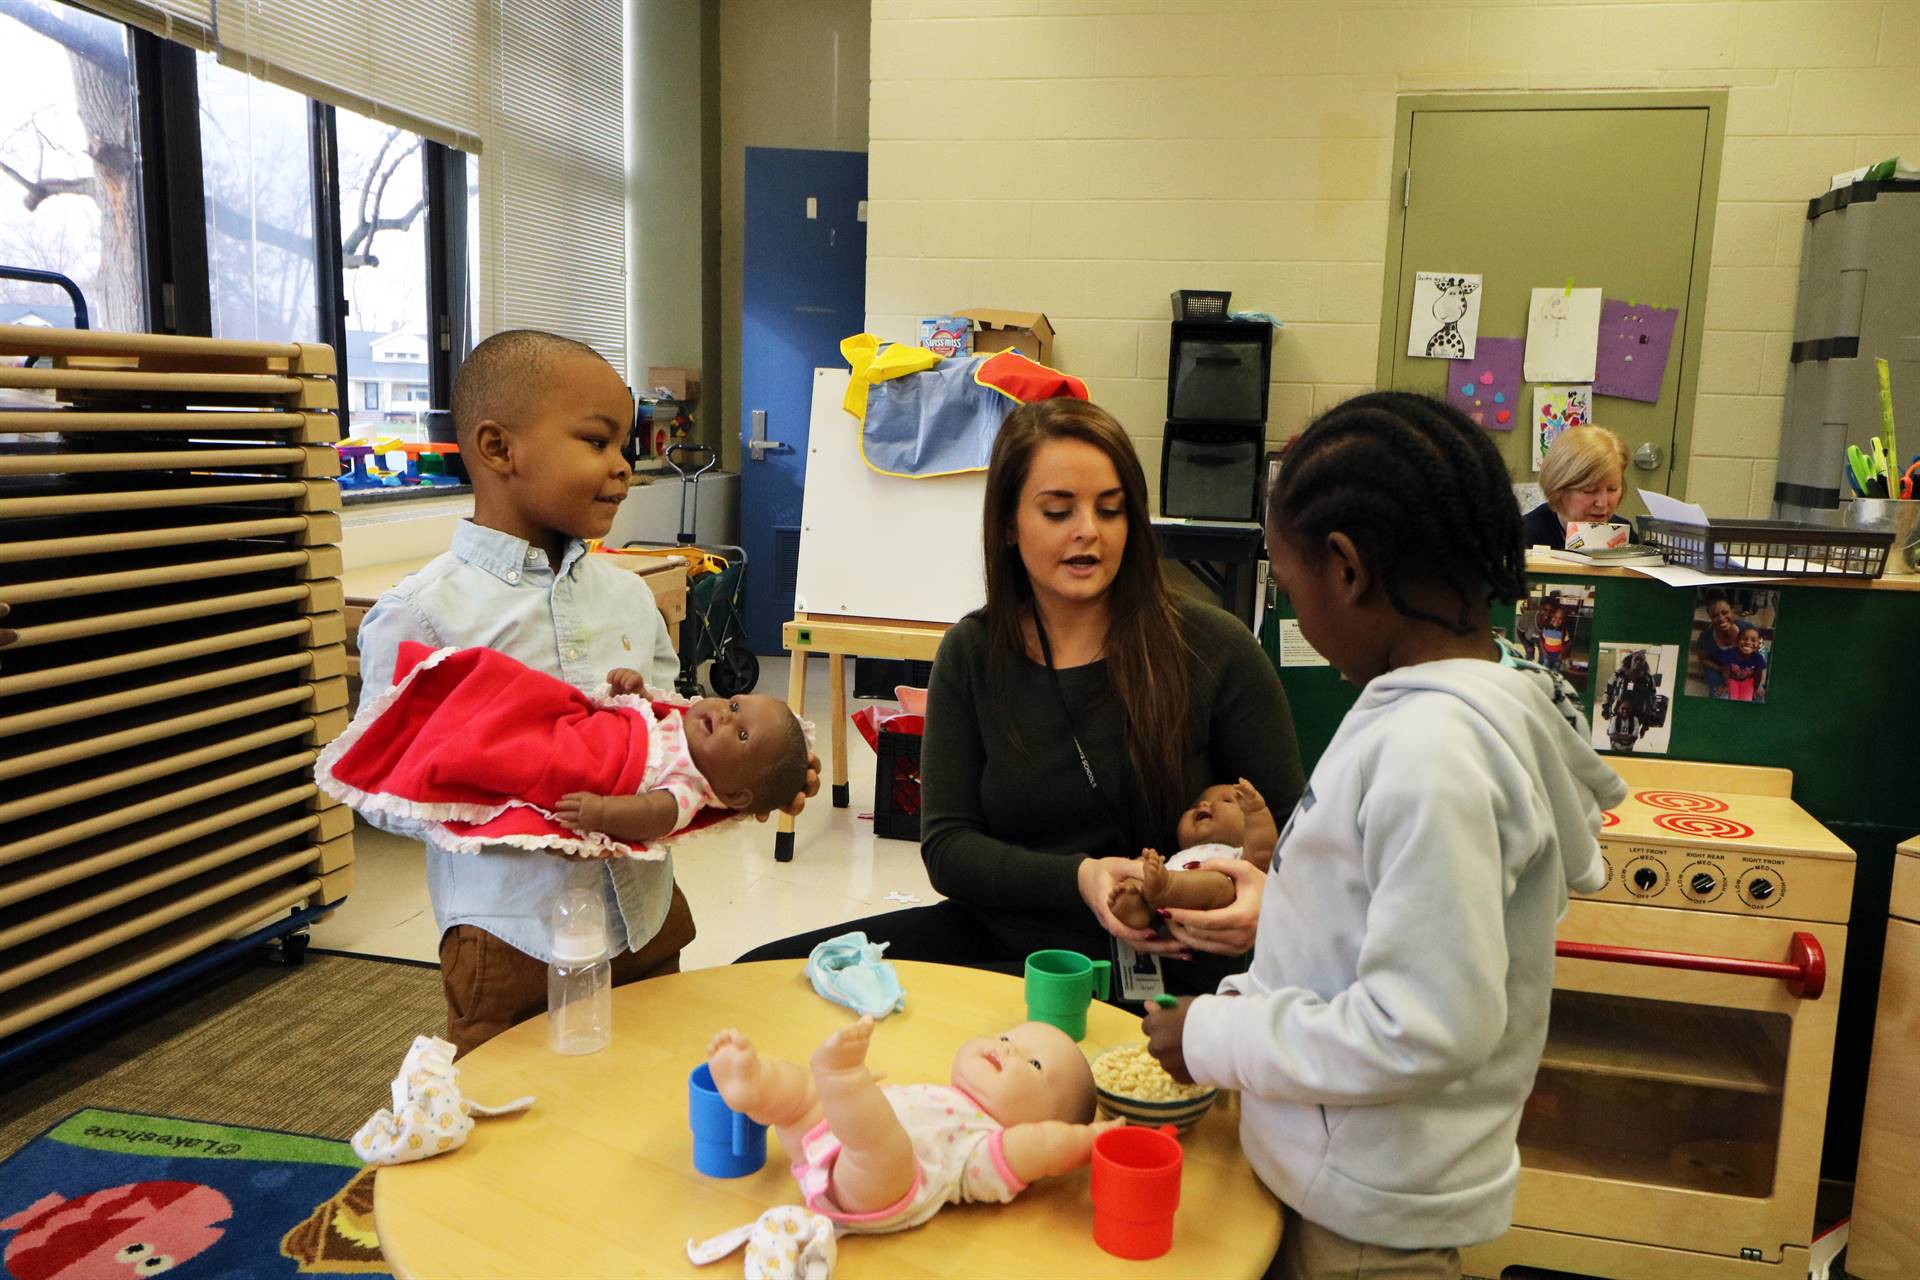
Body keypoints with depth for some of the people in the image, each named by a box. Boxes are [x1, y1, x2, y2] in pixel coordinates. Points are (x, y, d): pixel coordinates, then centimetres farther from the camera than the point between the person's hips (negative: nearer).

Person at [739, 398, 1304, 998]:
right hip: (997, 932, 4)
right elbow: (945, 847, -1)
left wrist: (1266, 887, -23)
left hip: (1152, 967, -4)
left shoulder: (1215, 649, -6)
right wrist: (1078, 880, -19)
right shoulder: (972, 652, 2)